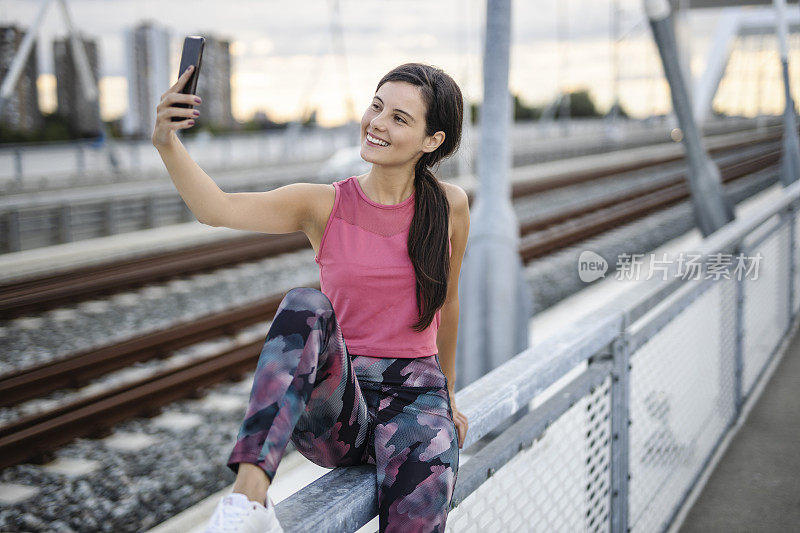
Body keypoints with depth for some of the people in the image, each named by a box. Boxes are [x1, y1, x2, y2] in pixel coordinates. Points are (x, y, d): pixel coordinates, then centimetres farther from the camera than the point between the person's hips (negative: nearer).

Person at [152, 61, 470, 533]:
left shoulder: (449, 206, 2)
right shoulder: (324, 205, -2)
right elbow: (218, 209, -18)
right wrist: (167, 142, -36)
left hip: (416, 394, 1)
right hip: (335, 407, 0)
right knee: (306, 306, -34)